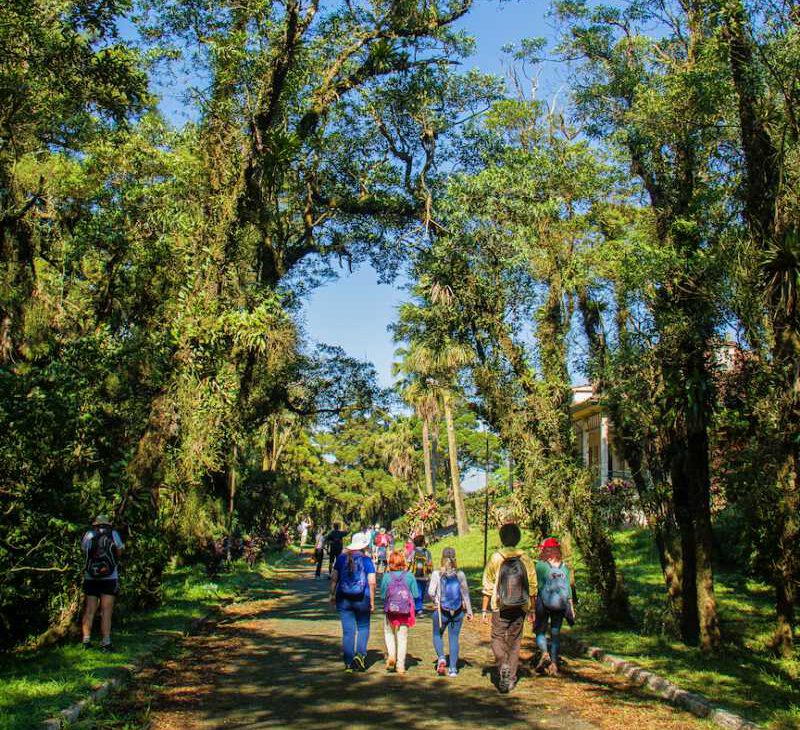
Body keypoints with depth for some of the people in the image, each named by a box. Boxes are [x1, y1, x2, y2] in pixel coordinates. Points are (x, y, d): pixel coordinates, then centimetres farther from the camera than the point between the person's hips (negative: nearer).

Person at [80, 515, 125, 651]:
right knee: (106, 612, -3)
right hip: (109, 578, -2)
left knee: (89, 611, 9)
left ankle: (86, 640, 8)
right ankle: (105, 643, -5)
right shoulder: (113, 535, 1)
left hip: (90, 578, 2)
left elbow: (84, 552, 9)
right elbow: (119, 553, 4)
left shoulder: (88, 536, 6)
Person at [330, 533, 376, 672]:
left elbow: (334, 578, 2)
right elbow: (372, 583, -8)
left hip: (343, 599, 2)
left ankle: (348, 663, 8)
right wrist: (372, 602, -2)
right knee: (363, 627, 16)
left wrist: (332, 594, 12)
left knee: (347, 630, 6)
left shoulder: (342, 558, 2)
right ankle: (360, 654, -3)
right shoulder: (367, 560, -5)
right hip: (362, 599, -2)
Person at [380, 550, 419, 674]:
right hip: (406, 610, 1)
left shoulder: (386, 576, -9)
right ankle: (400, 665, 9)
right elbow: (416, 594, -5)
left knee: (389, 633, 21)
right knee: (402, 637, 9)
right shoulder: (409, 576, -6)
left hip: (390, 609, -1)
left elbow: (383, 595, -5)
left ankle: (391, 655, 0)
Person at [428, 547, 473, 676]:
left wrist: (435, 600, 5)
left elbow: (430, 592, -16)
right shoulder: (460, 575, -5)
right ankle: (453, 668, 11)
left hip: (441, 611, -1)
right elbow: (465, 594, -1)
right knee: (454, 638, 11)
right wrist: (469, 611, 7)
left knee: (437, 635, 19)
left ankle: (441, 658, -3)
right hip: (458, 612, 1)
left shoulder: (437, 574, -10)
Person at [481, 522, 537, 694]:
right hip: (520, 609, 2)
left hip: (500, 608, -2)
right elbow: (532, 588, 4)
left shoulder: (495, 559, -6)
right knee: (515, 641, 12)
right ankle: (511, 679, 14)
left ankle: (503, 665, -14)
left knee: (497, 639, 11)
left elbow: (488, 587, -3)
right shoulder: (526, 559, -1)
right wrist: (533, 610, 13)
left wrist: (484, 610, 4)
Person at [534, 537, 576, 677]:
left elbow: (538, 586, -9)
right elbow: (568, 588, 7)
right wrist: (571, 607, 12)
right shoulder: (565, 567, 7)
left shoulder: (540, 566, -6)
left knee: (540, 631, 9)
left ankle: (545, 653, -16)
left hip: (544, 603, -4)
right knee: (555, 633, 10)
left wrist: (533, 604, -3)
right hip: (560, 603, 4)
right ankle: (554, 664, 7)